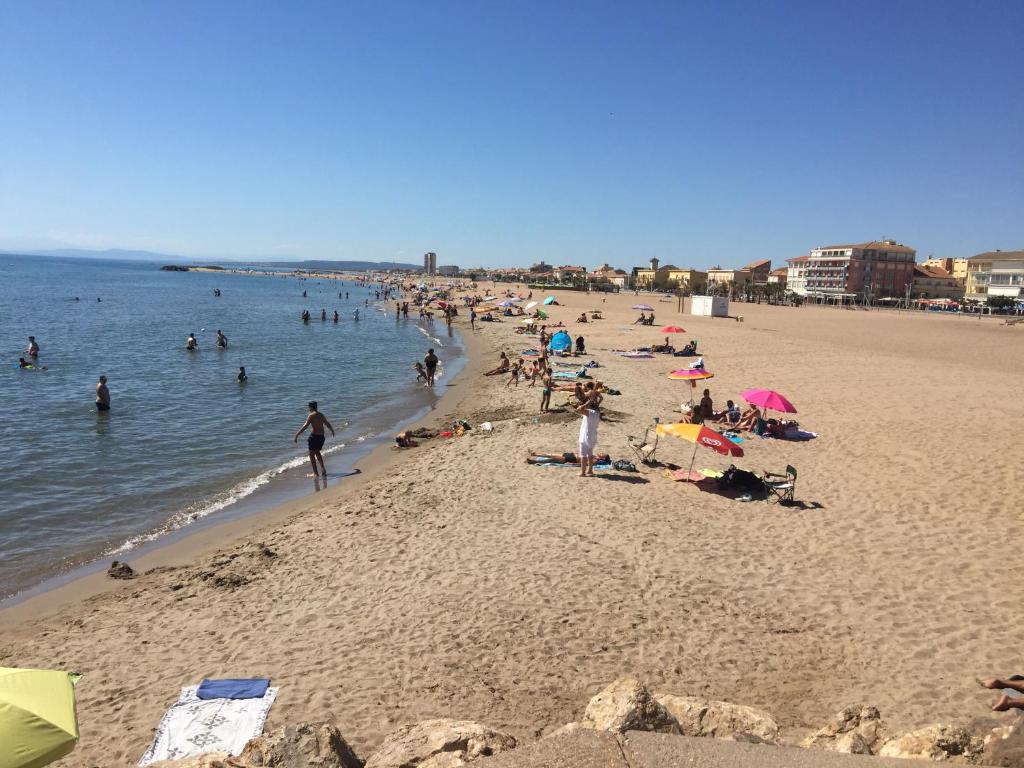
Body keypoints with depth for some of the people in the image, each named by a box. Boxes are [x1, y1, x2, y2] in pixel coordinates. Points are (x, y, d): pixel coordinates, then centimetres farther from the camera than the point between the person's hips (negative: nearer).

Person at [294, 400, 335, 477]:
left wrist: (297, 435, -20)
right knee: (317, 452, 24)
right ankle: (323, 468, 20)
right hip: (321, 436, 7)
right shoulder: (321, 415, 11)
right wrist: (332, 431, 46)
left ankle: (315, 472, 3)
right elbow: (327, 424, 27)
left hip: (314, 436, -7)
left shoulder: (311, 415, -12)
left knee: (311, 454, 4)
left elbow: (305, 426, -21)